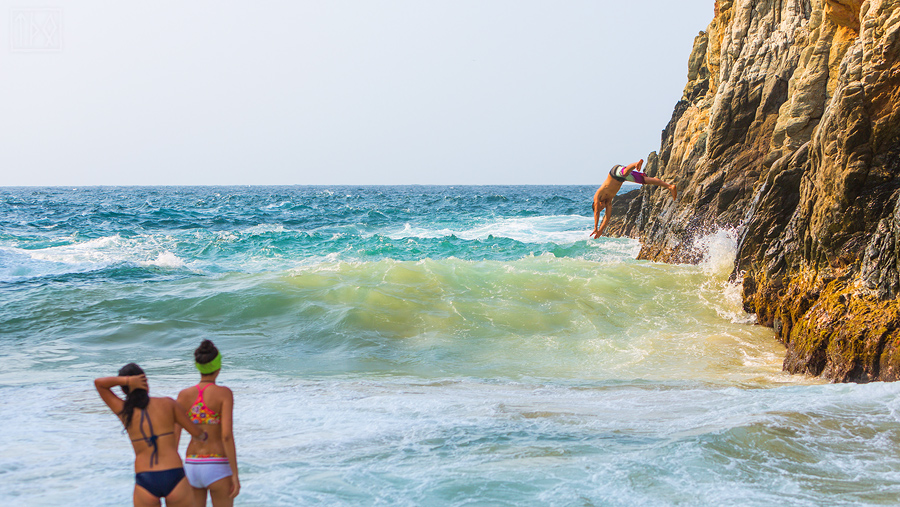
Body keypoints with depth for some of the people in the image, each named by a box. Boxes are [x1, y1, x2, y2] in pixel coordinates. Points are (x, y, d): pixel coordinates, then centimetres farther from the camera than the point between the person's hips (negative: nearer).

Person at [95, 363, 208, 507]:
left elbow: (99, 382, 14)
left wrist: (127, 380, -2)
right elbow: (197, 433, 7)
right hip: (174, 478, -1)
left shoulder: (124, 412, 4)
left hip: (145, 483, 1)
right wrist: (202, 435, 32)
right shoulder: (167, 404, 3)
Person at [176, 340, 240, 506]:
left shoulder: (184, 395, 1)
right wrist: (235, 475, -14)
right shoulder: (224, 393, -11)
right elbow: (226, 435, -18)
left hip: (192, 466, 4)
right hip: (217, 467, -4)